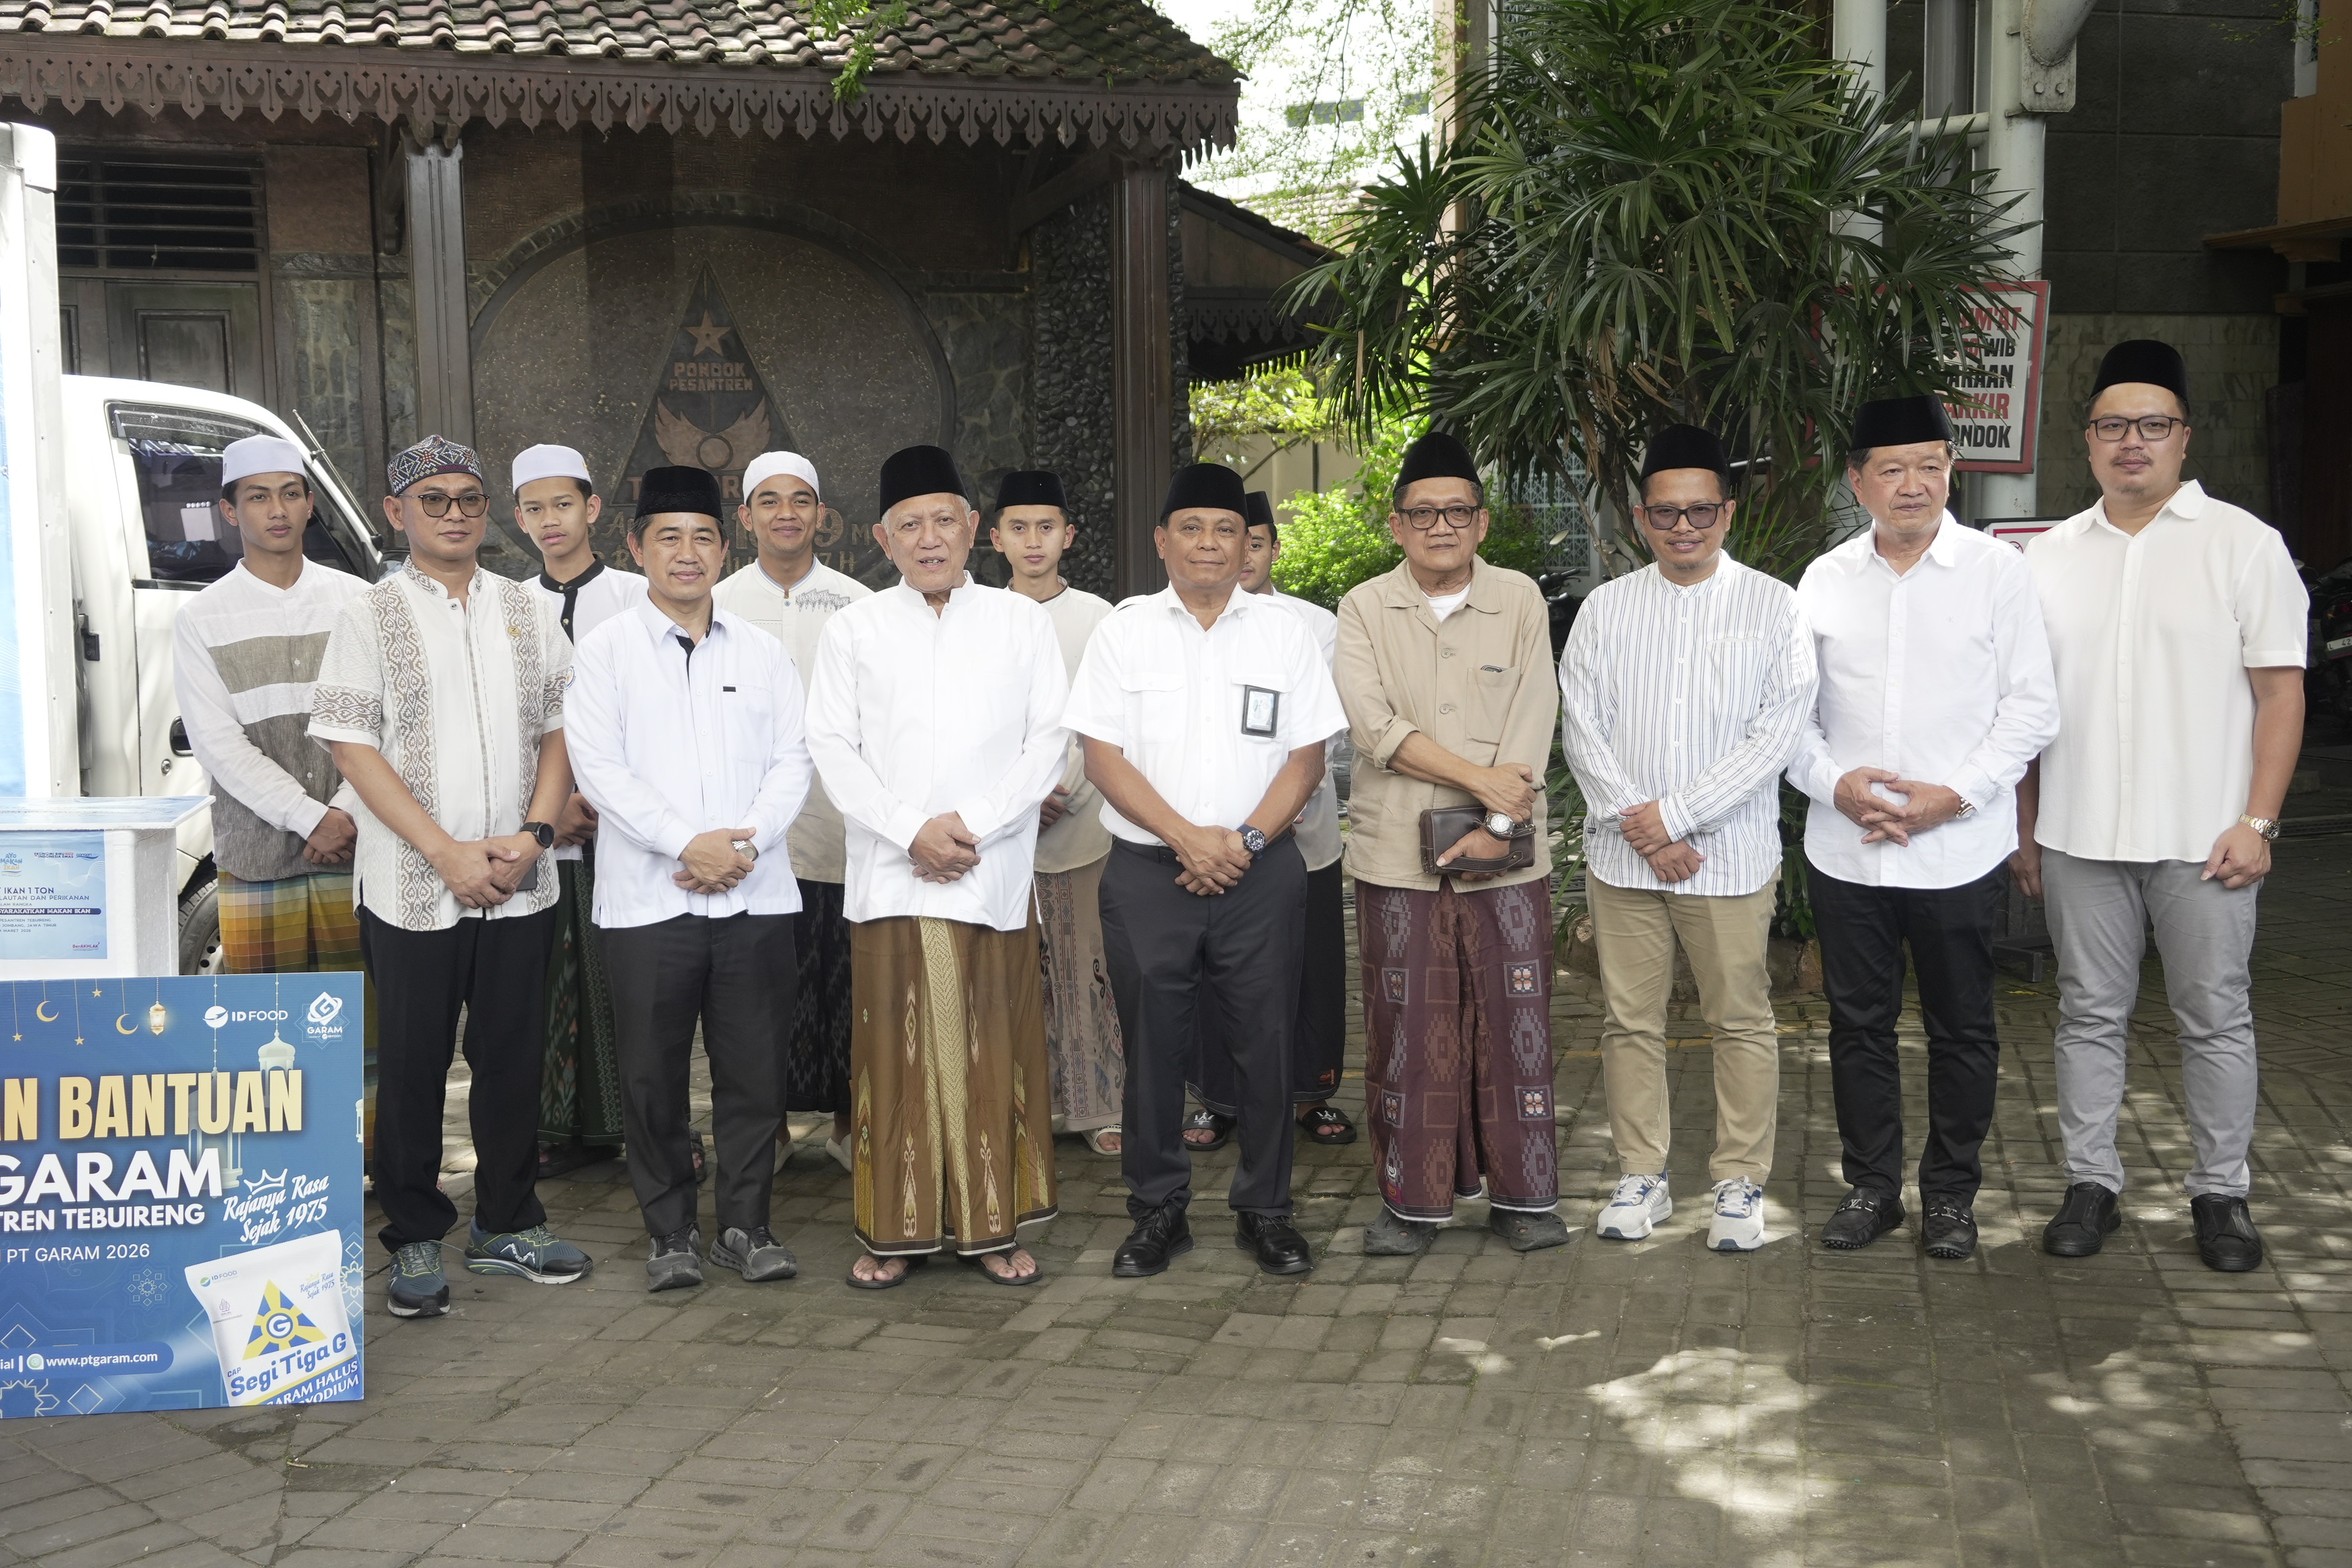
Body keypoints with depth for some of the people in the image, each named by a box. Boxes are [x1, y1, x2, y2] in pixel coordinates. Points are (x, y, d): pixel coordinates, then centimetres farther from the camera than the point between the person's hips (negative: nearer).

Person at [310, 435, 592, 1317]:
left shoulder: (528, 614, 10)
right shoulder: (370, 619, 0)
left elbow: (558, 731, 10)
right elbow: (351, 748, -7)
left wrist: (534, 832, -7)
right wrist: (448, 853, -14)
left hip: (519, 886, 3)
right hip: (412, 888, -3)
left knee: (514, 1057, 9)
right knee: (413, 1066, 5)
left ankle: (508, 1225, 23)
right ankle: (415, 1242, 17)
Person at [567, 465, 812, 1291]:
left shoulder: (761, 651, 12)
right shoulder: (607, 649, 3)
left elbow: (792, 761, 6)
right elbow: (599, 766, -6)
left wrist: (747, 843, -10)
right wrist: (687, 842, -15)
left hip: (756, 895, 2)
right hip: (648, 901, -2)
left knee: (754, 1069, 5)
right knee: (654, 1075, 4)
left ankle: (747, 1223, 18)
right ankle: (672, 1231, 17)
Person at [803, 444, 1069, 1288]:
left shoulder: (1021, 621, 9)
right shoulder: (854, 628, 9)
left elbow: (1049, 740, 3)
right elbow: (831, 747, 2)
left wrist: (973, 824, -10)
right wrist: (911, 830, -10)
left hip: (995, 873, 0)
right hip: (889, 874, 0)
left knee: (993, 1052, 2)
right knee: (895, 1052, 1)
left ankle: (993, 1225, 12)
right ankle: (895, 1230, 11)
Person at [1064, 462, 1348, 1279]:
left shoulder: (1284, 631, 7)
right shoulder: (1125, 630, 4)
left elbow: (1307, 757, 3)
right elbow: (1102, 757, -2)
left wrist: (1246, 840, -12)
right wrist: (1187, 838, -12)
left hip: (1262, 873, 1)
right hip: (1148, 872, 0)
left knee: (1265, 1043, 4)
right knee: (1152, 1046, 5)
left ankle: (1264, 1209, 18)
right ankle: (1158, 1212, 18)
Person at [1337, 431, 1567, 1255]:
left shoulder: (1520, 600, 6)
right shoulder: (1365, 608, 6)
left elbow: (1533, 722, -2)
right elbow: (1375, 727, -6)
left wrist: (1497, 825, -12)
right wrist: (1478, 777, -12)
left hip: (1504, 856, 0)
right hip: (1397, 852, 0)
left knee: (1514, 1024, 3)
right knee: (1407, 1029, 3)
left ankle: (1522, 1195, 16)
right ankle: (1414, 1198, 15)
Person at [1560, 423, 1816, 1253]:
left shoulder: (1771, 606, -1)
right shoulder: (1605, 608, 7)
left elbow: (1777, 731, -8)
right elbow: (1583, 726, 1)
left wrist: (1677, 814, -12)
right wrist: (1637, 825, -10)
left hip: (1730, 853, -2)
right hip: (1622, 854, 2)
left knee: (1741, 1020, 4)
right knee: (1630, 1021, 8)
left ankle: (1740, 1182, 16)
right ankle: (1641, 1176, 20)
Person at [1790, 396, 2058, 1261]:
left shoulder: (1997, 571, -3)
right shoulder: (1825, 579, 5)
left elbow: (2032, 705, -4)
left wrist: (1955, 795, -14)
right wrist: (1836, 784, -10)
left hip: (1960, 852, -2)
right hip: (1845, 852, 3)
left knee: (1962, 1029, 8)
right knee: (1858, 1024, 11)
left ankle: (1952, 1190, 24)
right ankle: (1871, 1183, 25)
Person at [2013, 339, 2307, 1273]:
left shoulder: (2242, 544, -1)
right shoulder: (2050, 557, 9)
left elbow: (2281, 690, -4)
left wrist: (2257, 821, -11)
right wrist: (2026, 827, 9)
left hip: (2203, 838, -3)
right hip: (2080, 837, 3)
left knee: (2216, 1019, 6)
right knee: (2089, 1014, 9)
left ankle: (2222, 1194, 18)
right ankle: (2091, 1184, 20)